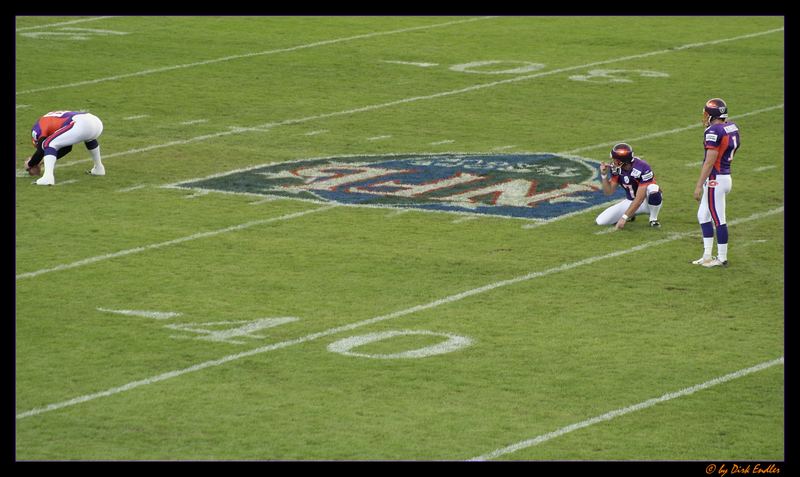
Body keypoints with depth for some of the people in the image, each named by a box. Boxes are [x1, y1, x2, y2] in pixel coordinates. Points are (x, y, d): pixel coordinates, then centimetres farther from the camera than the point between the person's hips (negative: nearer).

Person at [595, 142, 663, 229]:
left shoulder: (642, 169, -30)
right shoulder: (616, 169, -11)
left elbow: (639, 199, -31)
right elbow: (608, 192, -4)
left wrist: (624, 217, -32)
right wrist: (603, 175, -20)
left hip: (647, 201, -5)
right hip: (631, 202, 5)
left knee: (652, 189, -42)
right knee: (601, 221, -11)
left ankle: (653, 219, -15)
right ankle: (631, 213, 13)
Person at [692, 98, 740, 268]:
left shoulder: (713, 132, -19)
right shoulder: (733, 128, 6)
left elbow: (710, 161, -21)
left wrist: (699, 185, -18)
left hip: (715, 179, -10)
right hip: (726, 176, 10)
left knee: (718, 220, 0)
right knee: (703, 216, 18)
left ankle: (722, 258, 9)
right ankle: (707, 256, 21)